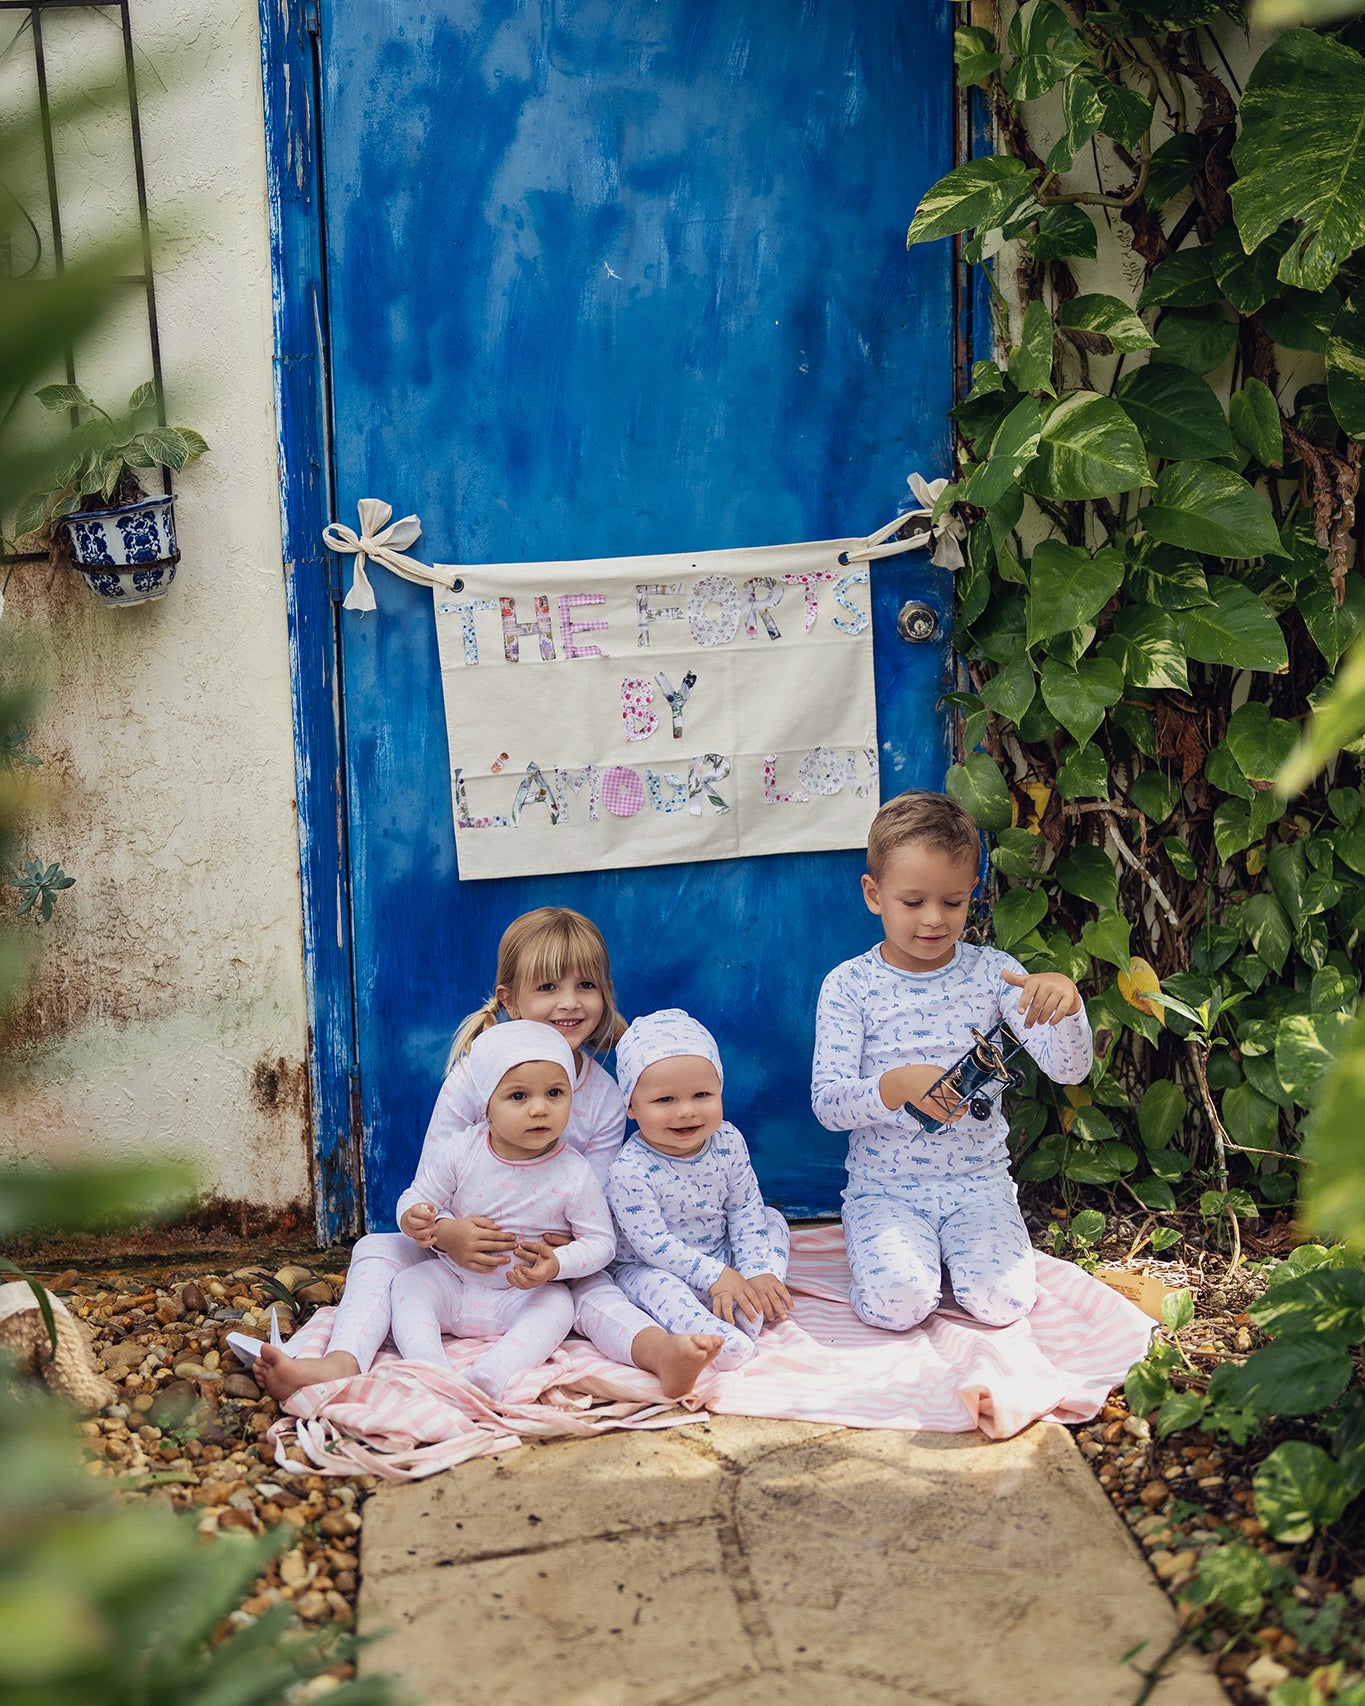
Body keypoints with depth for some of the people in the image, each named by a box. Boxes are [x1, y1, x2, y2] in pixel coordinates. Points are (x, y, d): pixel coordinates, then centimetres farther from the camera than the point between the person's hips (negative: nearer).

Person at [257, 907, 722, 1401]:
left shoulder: (605, 1100, -9)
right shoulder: (473, 1076, -14)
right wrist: (448, 1233, -37)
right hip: (456, 1252, 1)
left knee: (593, 1287, -30)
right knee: (377, 1248, -21)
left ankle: (660, 1351, -56)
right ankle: (341, 1363, -42)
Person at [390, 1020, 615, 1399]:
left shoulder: (573, 1174, -14)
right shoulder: (462, 1151, -9)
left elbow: (600, 1240, -9)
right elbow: (417, 1197, -1)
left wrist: (557, 1264, -29)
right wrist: (417, 1220, -26)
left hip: (522, 1295, -3)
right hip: (454, 1281, 3)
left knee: (557, 1305, -29)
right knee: (408, 1283, -18)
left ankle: (488, 1377, -46)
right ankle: (426, 1366, -35)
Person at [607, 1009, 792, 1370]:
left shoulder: (728, 1143, -10)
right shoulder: (630, 1171, -27)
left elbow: (745, 1209, -3)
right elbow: (651, 1243, -26)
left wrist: (756, 1271, -14)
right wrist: (715, 1276, -28)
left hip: (724, 1257, 6)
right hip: (655, 1267, -6)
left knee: (772, 1221, 1)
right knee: (656, 1283, -34)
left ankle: (748, 1313, -16)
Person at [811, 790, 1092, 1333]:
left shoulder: (991, 973, -2)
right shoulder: (849, 986, -6)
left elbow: (1069, 1070, -10)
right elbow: (827, 1103, -11)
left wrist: (1064, 998, -31)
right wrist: (896, 1086, -32)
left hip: (979, 1181, 2)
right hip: (884, 1187, -2)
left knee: (1000, 1300, -20)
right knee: (898, 1303, -26)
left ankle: (960, 1245, 12)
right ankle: (892, 1248, 8)